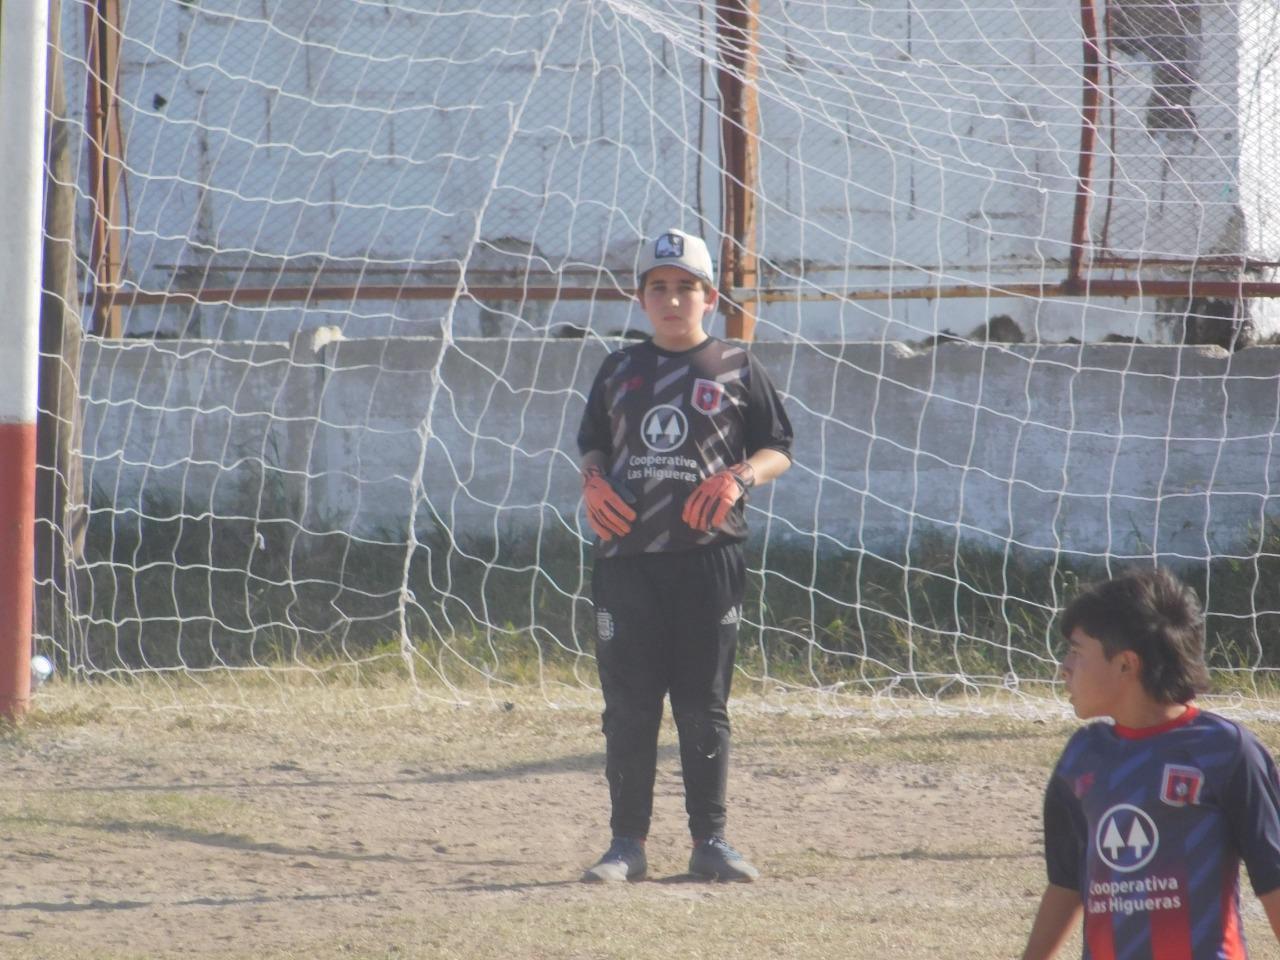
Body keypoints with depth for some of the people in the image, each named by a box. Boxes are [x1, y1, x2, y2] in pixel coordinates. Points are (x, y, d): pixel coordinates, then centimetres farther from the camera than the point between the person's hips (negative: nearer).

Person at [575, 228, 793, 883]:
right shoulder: (619, 370, 15)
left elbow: (778, 451, 8)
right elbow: (592, 446, 21)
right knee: (627, 706, 2)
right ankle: (627, 844, 7)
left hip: (708, 557, -2)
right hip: (626, 555, 2)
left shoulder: (736, 368, 6)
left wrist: (738, 478, -12)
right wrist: (593, 482, -1)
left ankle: (710, 841, 8)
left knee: (704, 707, 1)